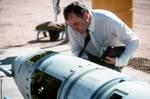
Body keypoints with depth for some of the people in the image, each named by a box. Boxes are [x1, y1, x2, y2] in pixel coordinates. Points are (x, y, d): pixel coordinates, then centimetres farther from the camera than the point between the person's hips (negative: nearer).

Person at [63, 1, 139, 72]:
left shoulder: (108, 20, -30)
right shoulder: (72, 26, -19)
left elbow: (134, 41, -24)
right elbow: (76, 50, -6)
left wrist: (120, 61, -36)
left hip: (112, 58, -4)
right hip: (91, 57, 4)